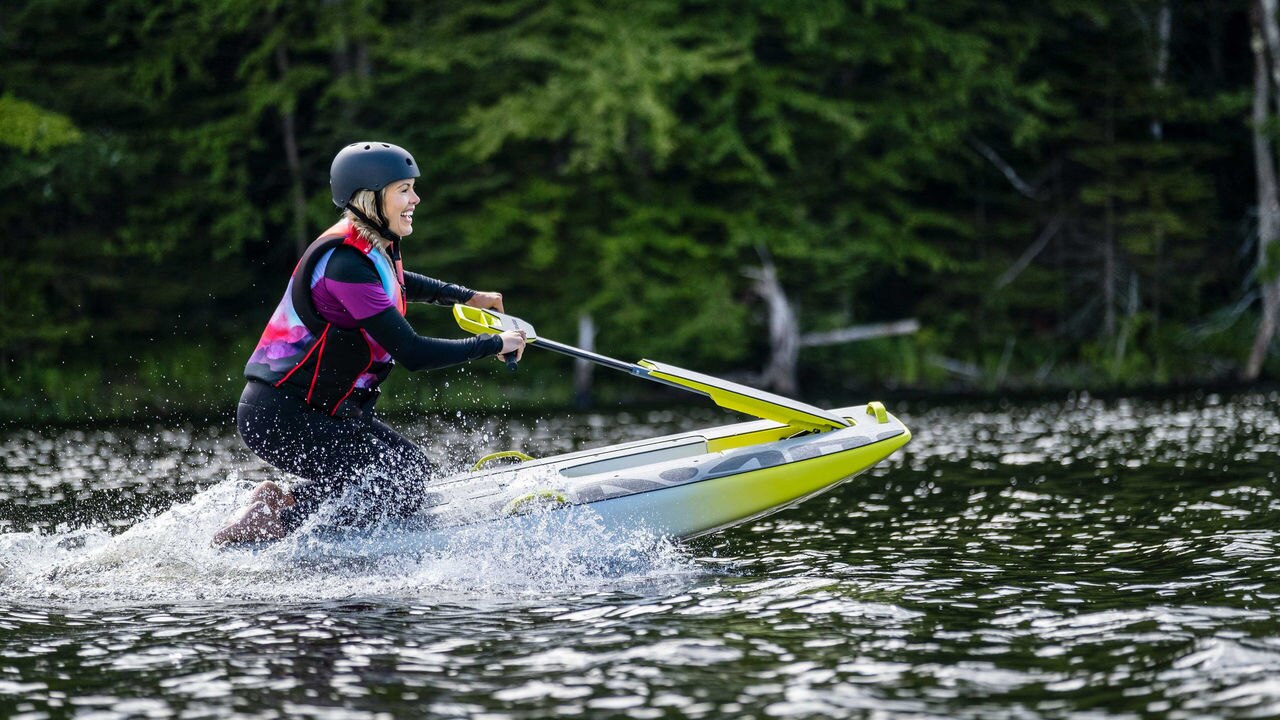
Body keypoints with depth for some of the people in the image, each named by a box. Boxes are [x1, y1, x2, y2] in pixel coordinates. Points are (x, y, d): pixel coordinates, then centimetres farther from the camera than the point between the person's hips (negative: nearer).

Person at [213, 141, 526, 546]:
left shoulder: (373, 246, 7)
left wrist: (467, 297, 35)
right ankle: (272, 522, -11)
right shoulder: (345, 262, -23)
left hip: (319, 411, 10)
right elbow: (412, 353, -25)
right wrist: (494, 345, -14)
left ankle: (283, 500, 8)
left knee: (416, 472, 10)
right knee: (405, 488, -12)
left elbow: (396, 284, 35)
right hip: (279, 418, -10)